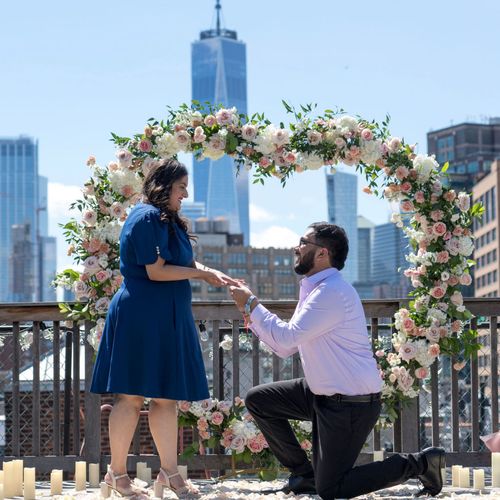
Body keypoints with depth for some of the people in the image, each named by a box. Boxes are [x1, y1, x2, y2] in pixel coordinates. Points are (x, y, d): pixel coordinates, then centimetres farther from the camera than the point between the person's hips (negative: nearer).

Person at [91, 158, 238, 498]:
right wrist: (201, 273, -10)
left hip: (165, 318, 10)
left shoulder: (168, 220, 19)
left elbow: (185, 262, 18)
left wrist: (213, 275, 0)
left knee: (166, 396, 9)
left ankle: (170, 472, 13)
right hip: (142, 316, -10)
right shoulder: (148, 218, -13)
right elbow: (155, 270, -19)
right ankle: (117, 472, 4)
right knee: (132, 396, -4)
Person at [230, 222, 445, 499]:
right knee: (257, 400, 10)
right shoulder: (313, 290, 9)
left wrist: (251, 304, -14)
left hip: (350, 404, -9)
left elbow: (286, 337, -26)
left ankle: (418, 463, 4)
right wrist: (251, 312, 4)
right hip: (323, 394, 9)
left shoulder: (332, 292, -22)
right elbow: (285, 348, 12)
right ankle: (304, 474, 17)